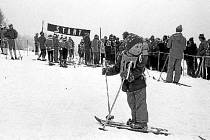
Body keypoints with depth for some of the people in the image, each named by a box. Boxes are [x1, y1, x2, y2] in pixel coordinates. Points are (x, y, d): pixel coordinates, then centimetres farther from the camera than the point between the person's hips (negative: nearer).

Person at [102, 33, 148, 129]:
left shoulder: (141, 58, -12)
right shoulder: (122, 57, 0)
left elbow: (138, 71, -22)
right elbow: (117, 68, 10)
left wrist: (130, 75, -36)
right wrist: (108, 71, -2)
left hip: (139, 85, -5)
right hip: (128, 85, 5)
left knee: (140, 104, -2)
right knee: (132, 104, 17)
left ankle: (142, 122, 7)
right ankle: (135, 119, 32)